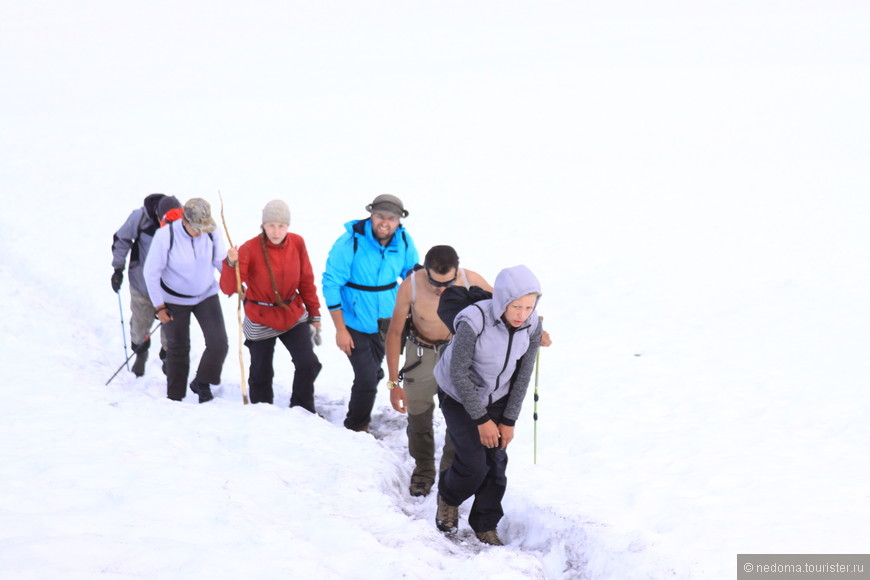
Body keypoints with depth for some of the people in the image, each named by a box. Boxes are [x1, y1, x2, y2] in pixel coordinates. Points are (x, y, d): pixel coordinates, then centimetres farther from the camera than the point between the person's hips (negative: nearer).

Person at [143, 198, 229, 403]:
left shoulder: (212, 232, -17)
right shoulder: (165, 235, -25)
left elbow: (221, 261, -4)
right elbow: (151, 272, -15)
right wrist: (159, 306, -11)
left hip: (206, 295, 2)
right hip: (175, 300, -2)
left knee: (219, 343, -9)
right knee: (178, 348, 10)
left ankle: (201, 383, 18)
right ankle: (175, 397, 30)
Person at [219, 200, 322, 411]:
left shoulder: (297, 243, -8)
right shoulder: (250, 249, -19)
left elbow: (306, 280, 5)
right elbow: (228, 288, -26)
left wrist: (314, 312, 10)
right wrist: (231, 264, -43)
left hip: (294, 316, 3)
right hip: (261, 321, -3)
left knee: (308, 364, -5)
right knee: (261, 374, 8)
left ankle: (302, 411, 18)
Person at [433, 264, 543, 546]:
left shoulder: (532, 326, -19)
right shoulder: (474, 322, -34)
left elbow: (523, 375, -6)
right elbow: (458, 373, -24)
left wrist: (509, 421, -4)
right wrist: (481, 419, -18)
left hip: (497, 396, 4)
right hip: (459, 395, -4)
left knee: (496, 462, 2)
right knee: (474, 464, -7)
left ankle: (486, 525, 21)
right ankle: (448, 497, 26)